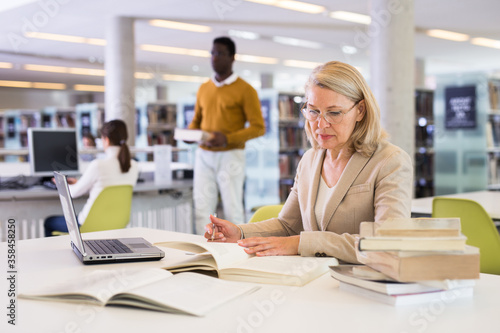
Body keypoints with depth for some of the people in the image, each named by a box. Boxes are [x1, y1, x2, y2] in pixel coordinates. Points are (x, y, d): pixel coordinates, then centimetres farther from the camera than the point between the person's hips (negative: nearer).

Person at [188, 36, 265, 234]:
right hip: (204, 155, 5)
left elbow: (258, 127, -7)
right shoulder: (204, 89, 14)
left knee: (232, 210, -4)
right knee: (201, 209, -1)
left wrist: (228, 139, -20)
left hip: (230, 155, -5)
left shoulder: (245, 90, -2)